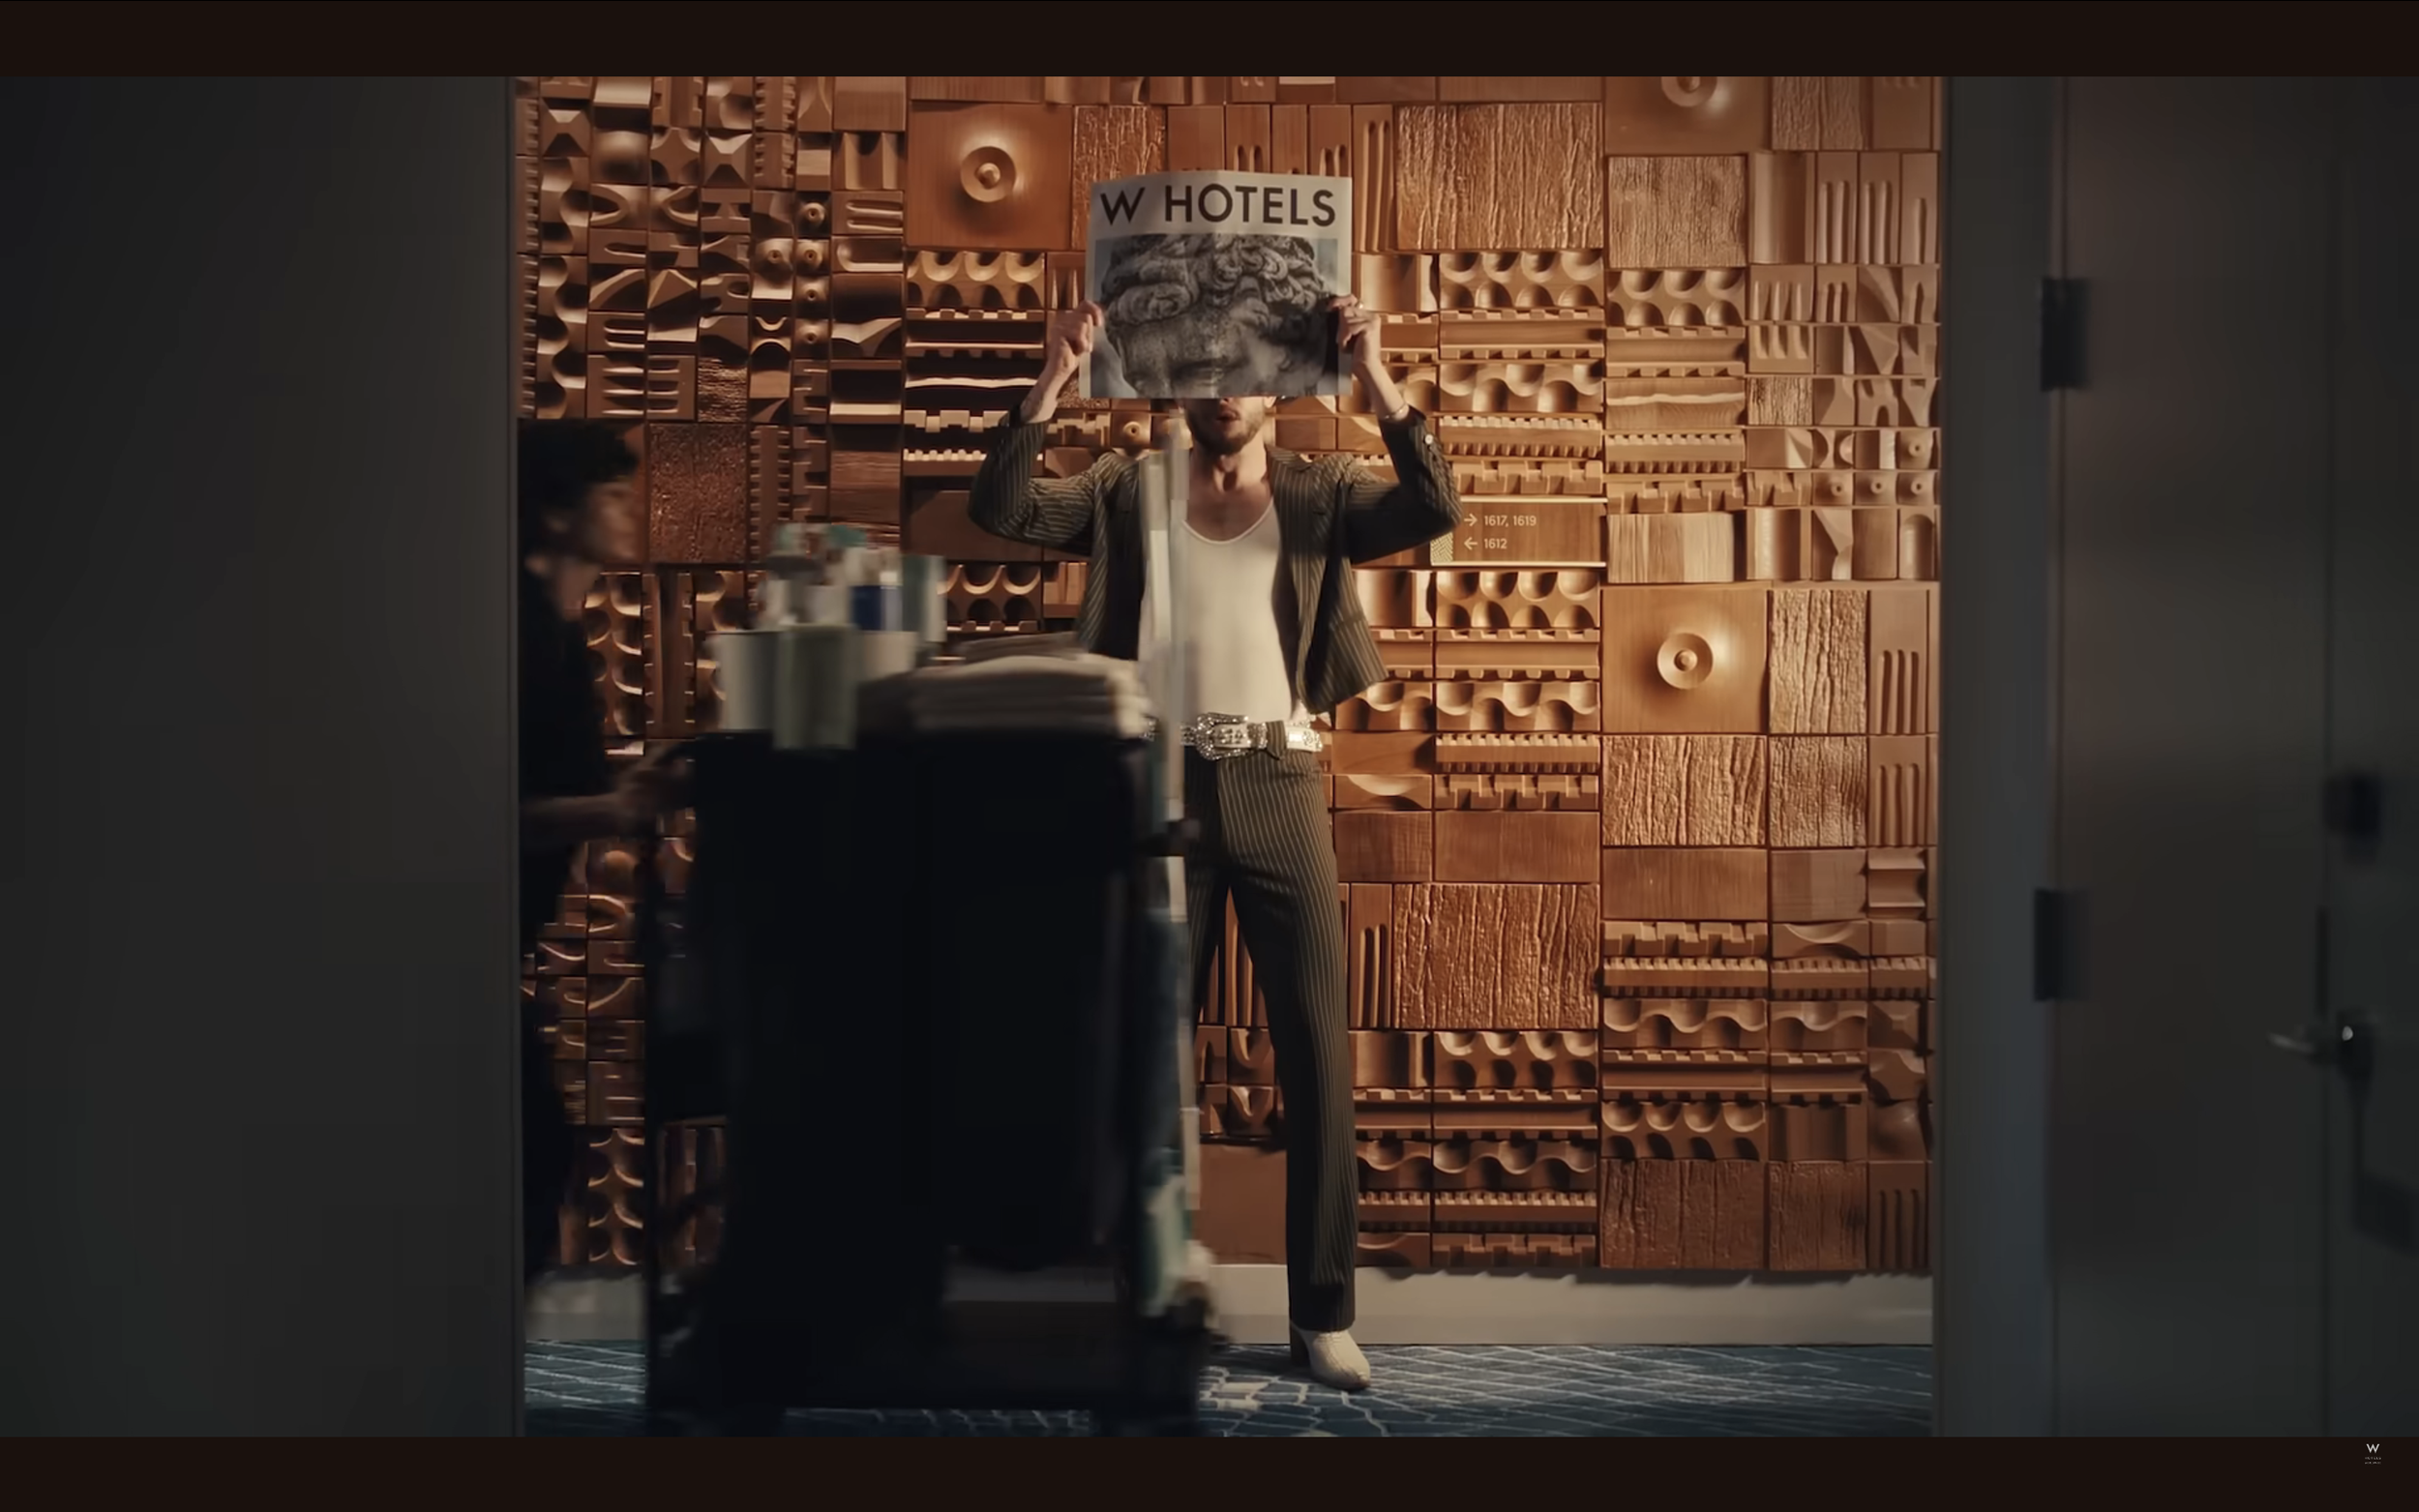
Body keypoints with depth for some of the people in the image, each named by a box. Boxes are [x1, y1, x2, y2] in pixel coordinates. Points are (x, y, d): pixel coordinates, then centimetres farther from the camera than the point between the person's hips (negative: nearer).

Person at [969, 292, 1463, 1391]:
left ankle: (1323, 1312, 9)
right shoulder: (1128, 493, 7)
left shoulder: (1320, 496, 5)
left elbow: (1435, 510, -11)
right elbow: (1001, 509, -6)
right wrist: (1055, 378, -14)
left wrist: (1371, 374, -18)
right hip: (1164, 785, 1)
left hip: (1279, 786, -1)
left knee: (1317, 1050, -1)